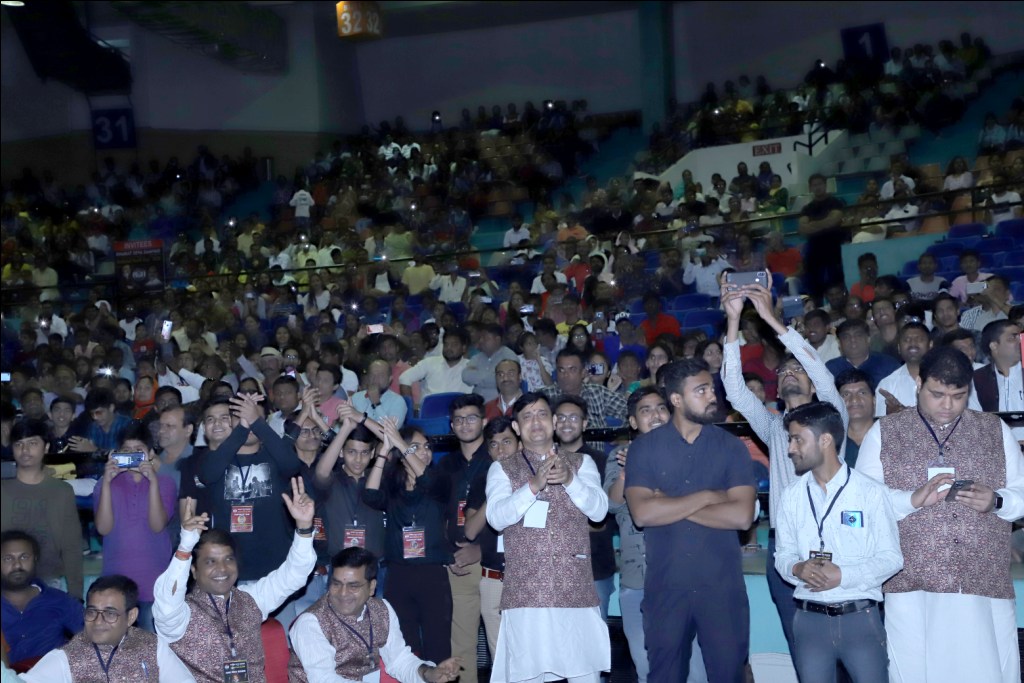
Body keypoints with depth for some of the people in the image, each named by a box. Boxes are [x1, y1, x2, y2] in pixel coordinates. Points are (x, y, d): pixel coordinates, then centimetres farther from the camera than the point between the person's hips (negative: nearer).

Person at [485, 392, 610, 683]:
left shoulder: (581, 463, 12)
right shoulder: (502, 469, 8)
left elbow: (598, 510, -2)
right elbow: (496, 518, -7)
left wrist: (569, 479, -19)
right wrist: (533, 485, -21)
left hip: (576, 590, 1)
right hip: (525, 592, -1)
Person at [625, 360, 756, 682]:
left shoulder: (731, 446, 1)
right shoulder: (644, 447, 0)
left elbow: (742, 515, -11)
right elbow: (642, 513, -13)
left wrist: (671, 507, -10)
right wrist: (707, 496, -11)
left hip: (722, 585, 0)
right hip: (665, 585, 1)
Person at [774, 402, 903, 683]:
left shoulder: (870, 492, -4)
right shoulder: (792, 496, 7)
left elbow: (891, 557, -4)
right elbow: (783, 554, 9)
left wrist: (843, 575, -16)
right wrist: (797, 568, -13)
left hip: (860, 616, -3)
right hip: (809, 618, 3)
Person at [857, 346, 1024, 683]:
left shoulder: (996, 430, 13)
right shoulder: (883, 432, 7)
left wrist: (996, 501, -10)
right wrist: (914, 499, -17)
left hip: (986, 586, 2)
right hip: (913, 588, -1)